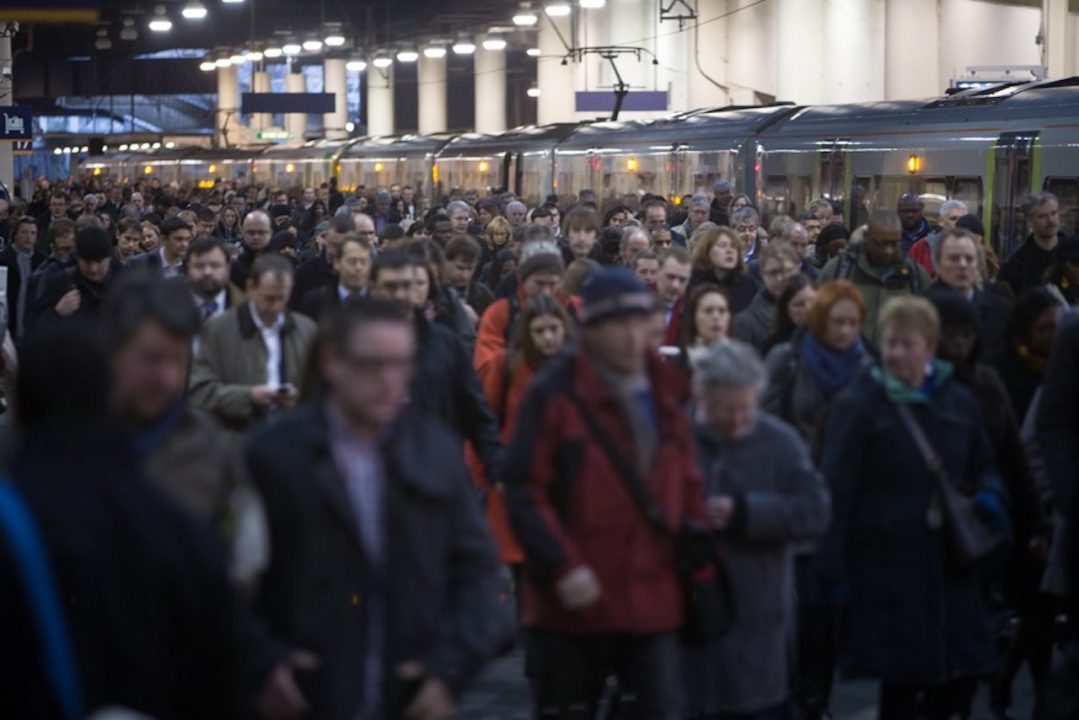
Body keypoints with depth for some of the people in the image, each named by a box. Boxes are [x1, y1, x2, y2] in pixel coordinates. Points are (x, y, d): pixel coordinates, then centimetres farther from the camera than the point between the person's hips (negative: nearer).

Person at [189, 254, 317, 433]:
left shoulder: (307, 330, 11)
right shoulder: (218, 330, 2)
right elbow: (199, 391, -5)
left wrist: (301, 398, -7)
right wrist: (249, 396, -17)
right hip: (236, 436, -2)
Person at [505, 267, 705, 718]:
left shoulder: (662, 394, 11)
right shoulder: (554, 393, -6)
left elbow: (687, 488, 18)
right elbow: (523, 491, -11)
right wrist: (562, 566, -20)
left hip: (653, 601, 4)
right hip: (572, 603, -4)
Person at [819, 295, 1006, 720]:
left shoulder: (958, 402, 8)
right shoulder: (859, 406, -7)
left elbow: (983, 467, 22)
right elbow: (838, 494, -9)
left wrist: (988, 496, -2)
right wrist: (835, 570, -12)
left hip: (950, 564, 5)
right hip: (888, 566, -5)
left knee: (963, 675, 5)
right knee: (901, 683, -2)